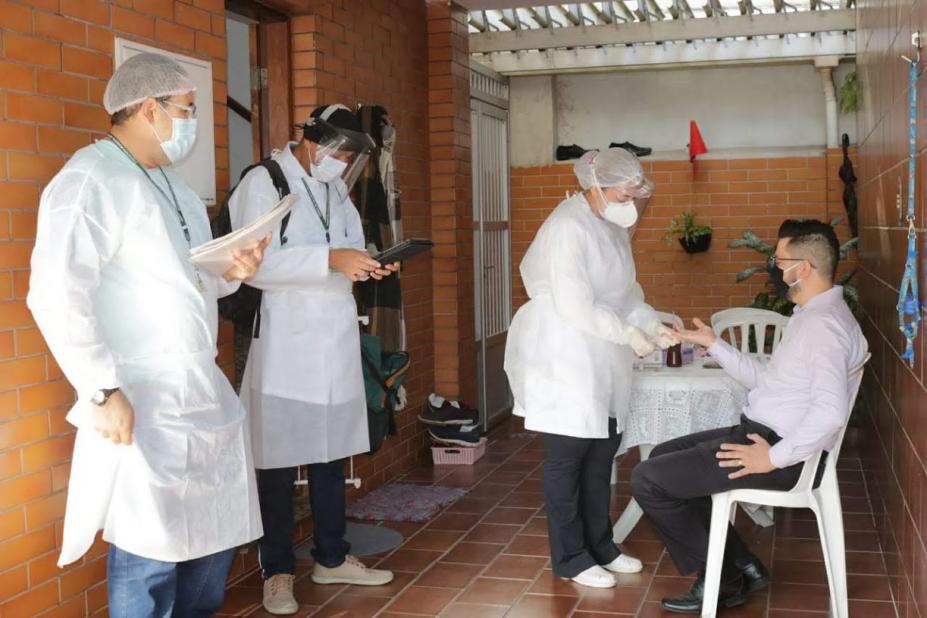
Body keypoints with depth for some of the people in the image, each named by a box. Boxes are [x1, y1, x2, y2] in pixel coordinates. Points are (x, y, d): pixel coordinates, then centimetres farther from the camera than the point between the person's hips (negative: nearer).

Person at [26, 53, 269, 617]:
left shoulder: (172, 183, 17)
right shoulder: (90, 180, -12)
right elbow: (57, 296, -21)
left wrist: (233, 273, 2)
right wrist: (102, 391, -22)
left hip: (206, 393, 9)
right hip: (141, 405, -9)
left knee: (217, 539, 16)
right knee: (151, 558, -2)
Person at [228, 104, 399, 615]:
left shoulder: (336, 189, 13)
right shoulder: (262, 182, -8)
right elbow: (255, 263, -19)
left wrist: (366, 265, -2)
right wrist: (331, 258, -26)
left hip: (335, 338, 6)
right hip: (285, 342, -6)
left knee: (332, 452, 13)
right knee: (278, 459, 1)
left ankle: (331, 558, 26)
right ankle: (277, 571, 14)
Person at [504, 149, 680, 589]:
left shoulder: (614, 227, 10)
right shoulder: (568, 227, -18)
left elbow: (625, 292, 15)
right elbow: (576, 306, -23)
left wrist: (654, 326, -1)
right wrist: (629, 334, -18)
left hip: (601, 359, 9)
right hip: (564, 355, -9)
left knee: (602, 450, 13)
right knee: (567, 455, 0)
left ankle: (599, 545, 26)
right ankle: (570, 558, 11)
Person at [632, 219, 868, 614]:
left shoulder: (824, 323, -21)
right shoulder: (812, 314, 14)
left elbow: (830, 411, -33)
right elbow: (766, 379, 18)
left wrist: (774, 458, -26)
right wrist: (713, 344, 14)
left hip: (784, 452, -11)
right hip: (761, 433, 11)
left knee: (648, 480, -11)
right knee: (663, 457, 19)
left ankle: (721, 578, 6)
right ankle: (742, 566, 16)